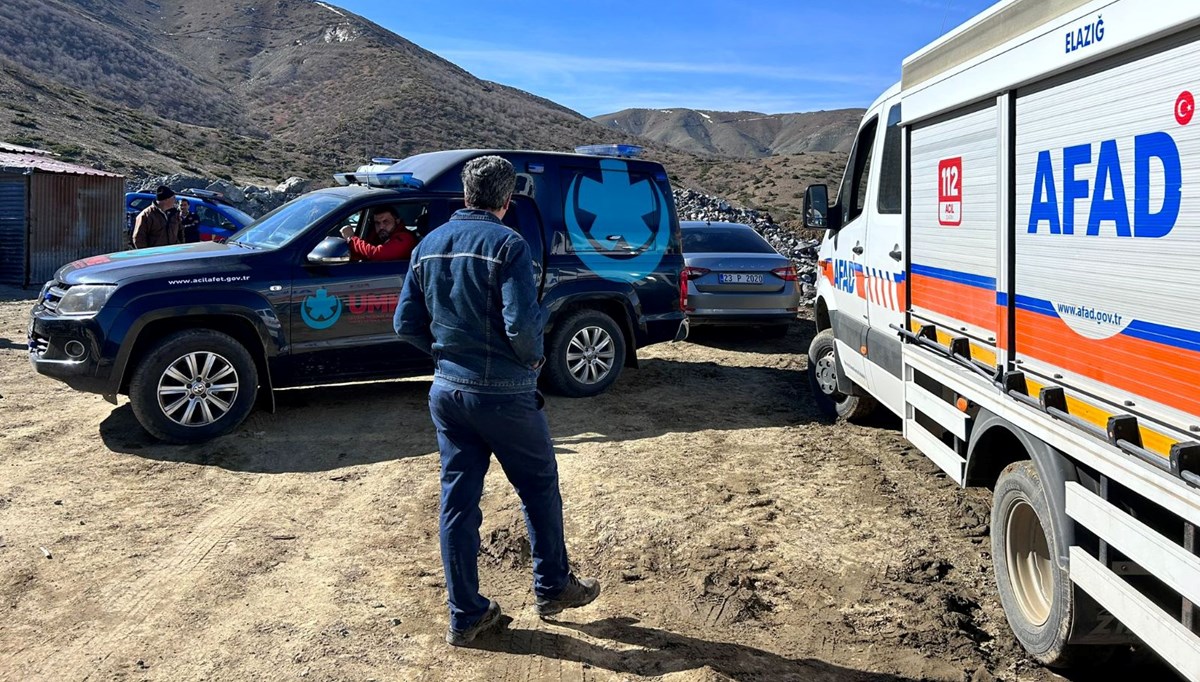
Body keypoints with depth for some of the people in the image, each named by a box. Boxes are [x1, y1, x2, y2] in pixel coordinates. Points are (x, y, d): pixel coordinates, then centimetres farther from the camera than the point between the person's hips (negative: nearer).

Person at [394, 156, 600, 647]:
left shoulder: (429, 245, 5)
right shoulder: (506, 244, -15)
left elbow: (406, 323, 5)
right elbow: (523, 323, -24)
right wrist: (533, 359, -5)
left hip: (447, 391, 6)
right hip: (504, 394, -6)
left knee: (457, 501, 11)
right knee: (539, 489, 15)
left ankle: (466, 616, 20)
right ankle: (553, 588, 30)